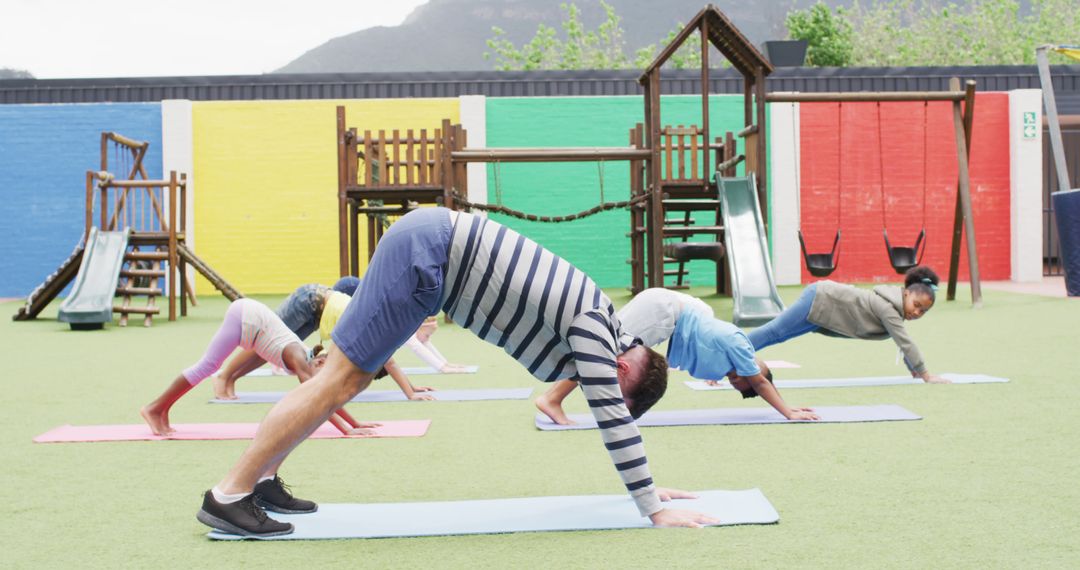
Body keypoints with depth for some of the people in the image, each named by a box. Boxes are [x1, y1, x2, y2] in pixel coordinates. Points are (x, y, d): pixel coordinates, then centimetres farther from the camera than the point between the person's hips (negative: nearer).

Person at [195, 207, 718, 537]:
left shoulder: (597, 328, 12)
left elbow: (614, 411, 22)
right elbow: (615, 420, -17)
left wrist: (647, 487, 24)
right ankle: (228, 496, -6)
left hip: (434, 245, 9)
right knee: (341, 379, -9)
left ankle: (259, 477, 18)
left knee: (351, 375, 12)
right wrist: (655, 510, -13)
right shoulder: (590, 332, -13)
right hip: (427, 251, -9)